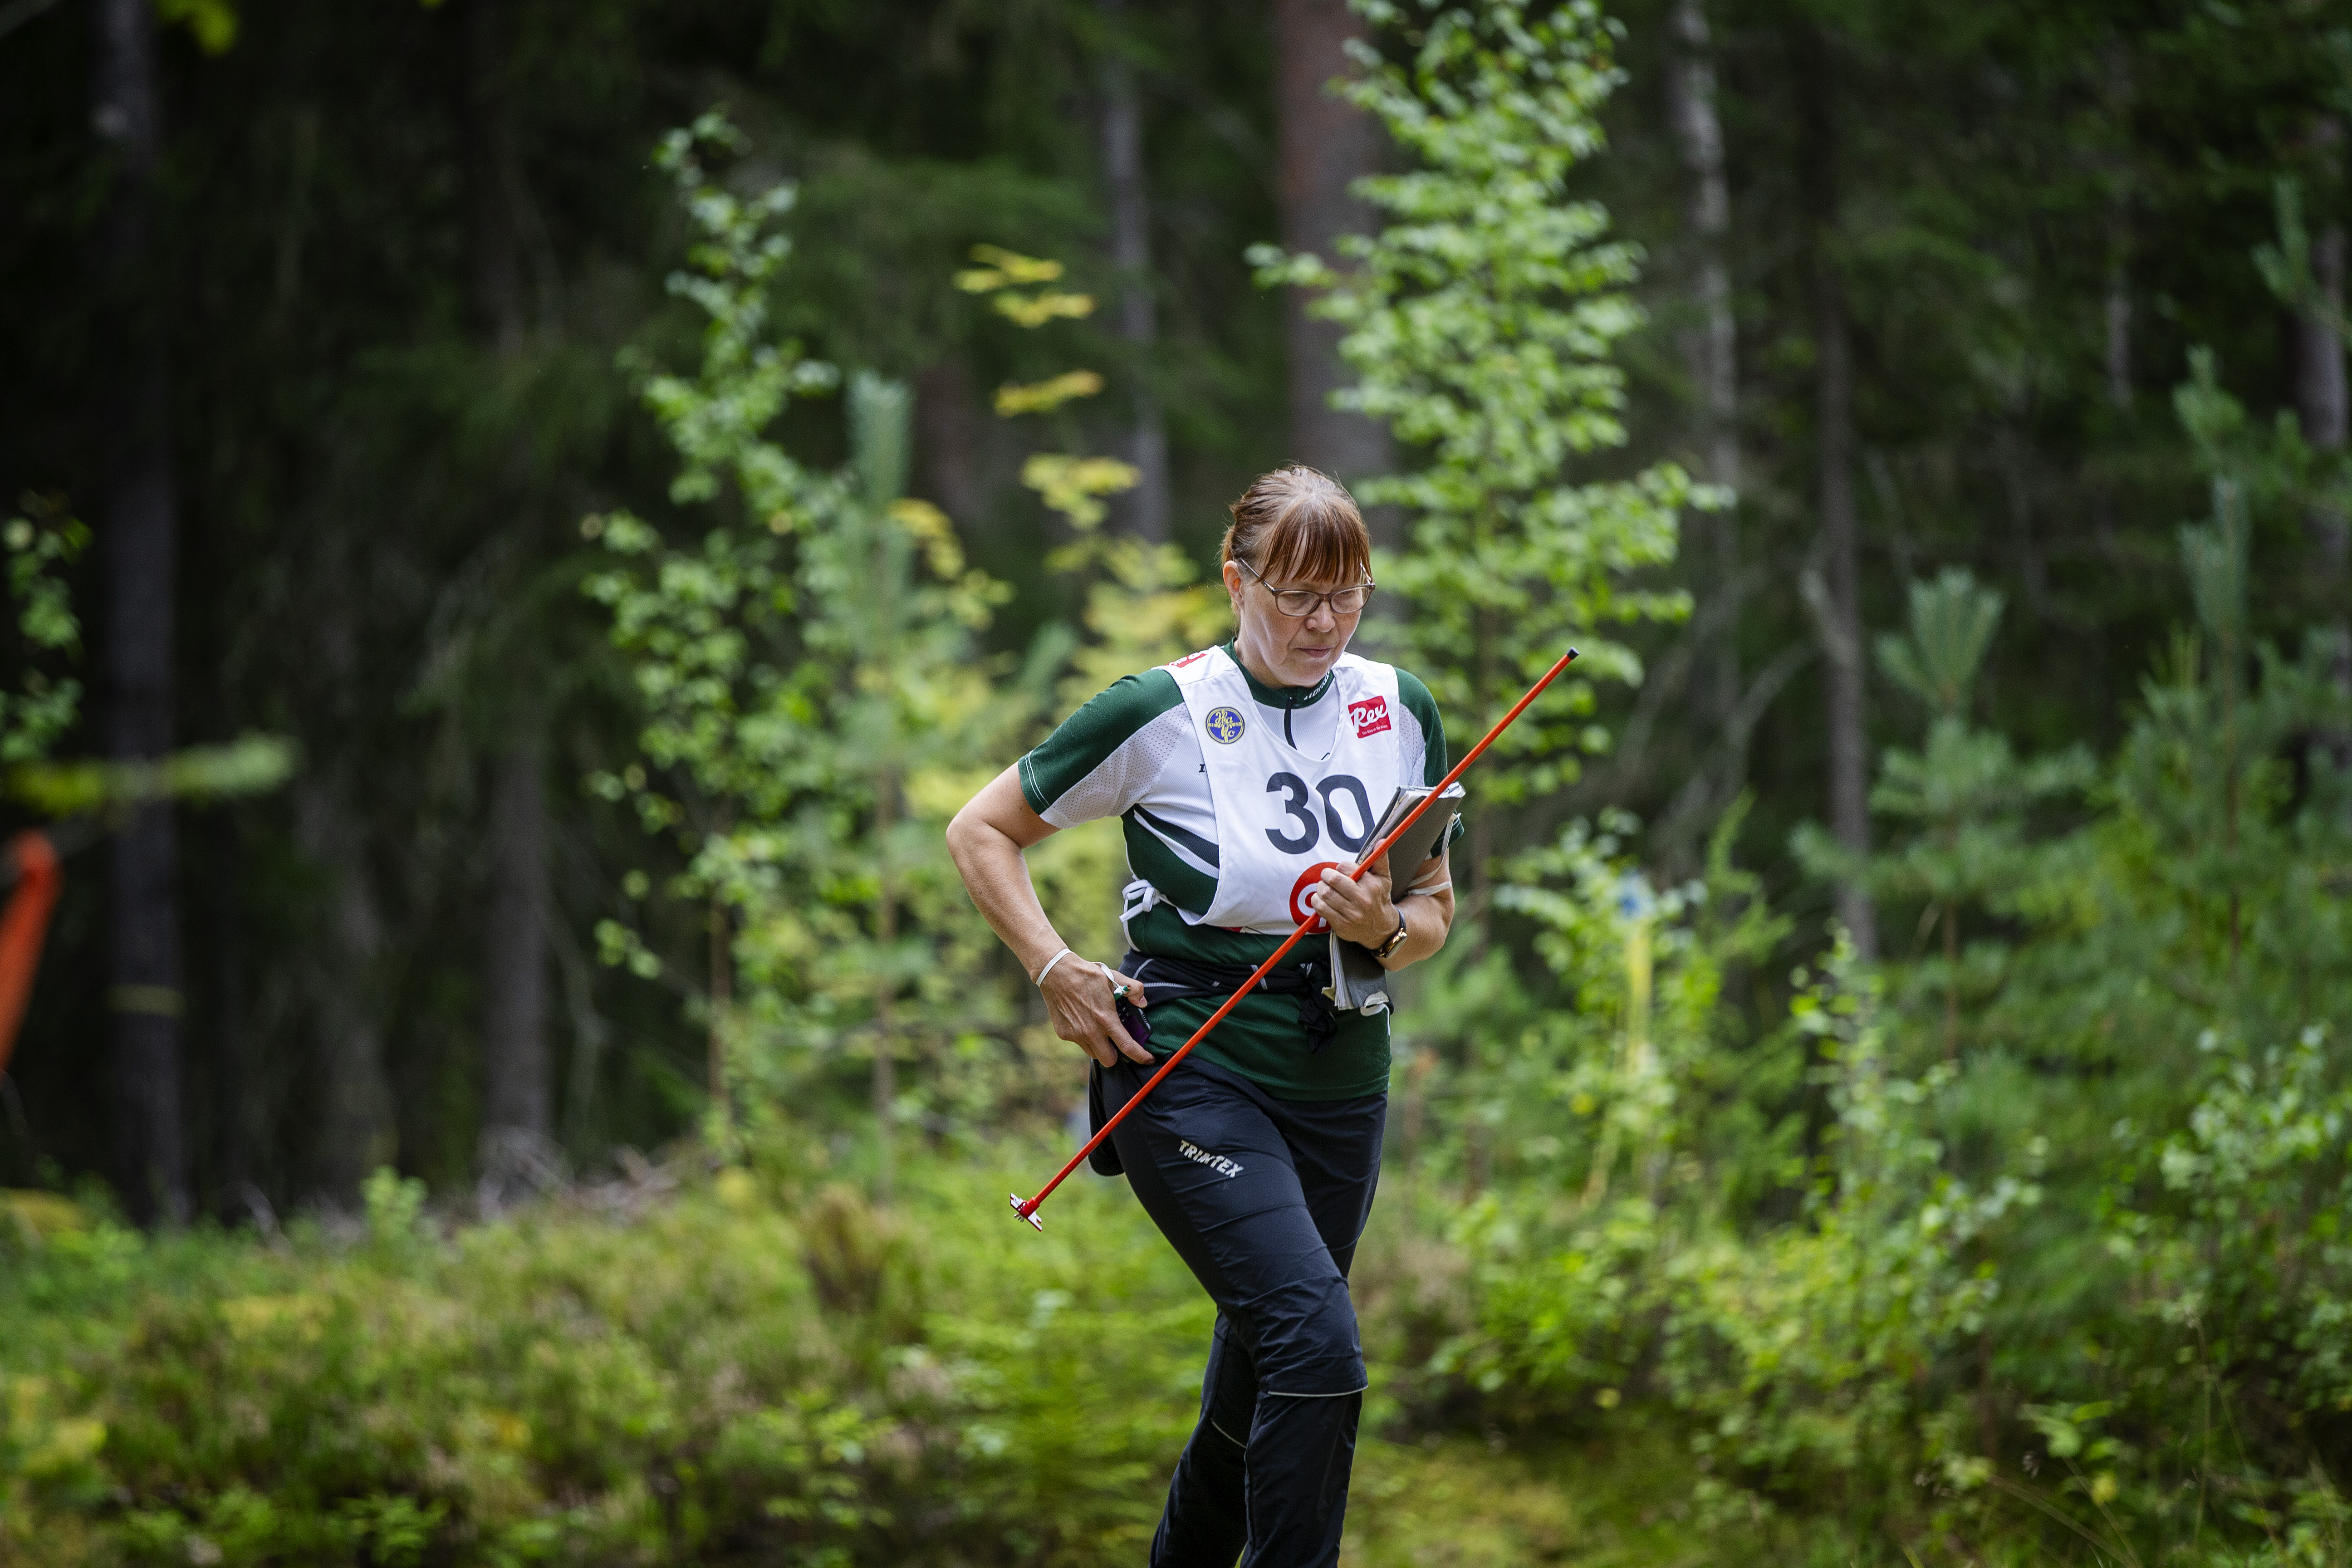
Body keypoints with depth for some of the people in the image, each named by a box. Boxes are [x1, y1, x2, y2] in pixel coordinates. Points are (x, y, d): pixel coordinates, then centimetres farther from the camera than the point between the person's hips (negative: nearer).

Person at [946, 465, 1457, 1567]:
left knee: (1267, 1371, 14)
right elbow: (981, 832, 1)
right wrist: (1056, 971, -10)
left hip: (1339, 1077, 6)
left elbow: (1435, 909, 14)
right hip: (1188, 1072, -5)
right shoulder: (1162, 714, -9)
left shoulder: (1401, 712, 4)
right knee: (1319, 1343, -23)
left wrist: (1387, 929, -9)